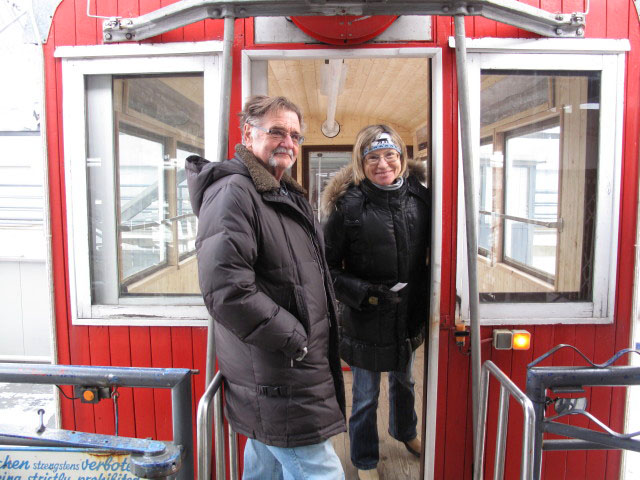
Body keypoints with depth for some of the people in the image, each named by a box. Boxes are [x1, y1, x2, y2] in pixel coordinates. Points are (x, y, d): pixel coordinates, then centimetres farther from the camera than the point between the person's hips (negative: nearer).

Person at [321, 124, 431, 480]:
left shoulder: (420, 197, -5)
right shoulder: (348, 206, -18)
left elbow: (433, 250, 8)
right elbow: (328, 267, -14)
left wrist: (426, 293, -2)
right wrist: (363, 292, -25)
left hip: (409, 317, 4)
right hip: (365, 321, -4)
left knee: (404, 382, 29)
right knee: (366, 397, 14)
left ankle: (405, 432, 59)